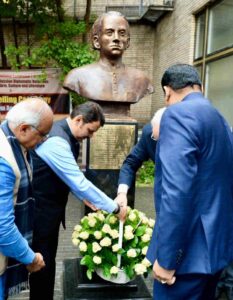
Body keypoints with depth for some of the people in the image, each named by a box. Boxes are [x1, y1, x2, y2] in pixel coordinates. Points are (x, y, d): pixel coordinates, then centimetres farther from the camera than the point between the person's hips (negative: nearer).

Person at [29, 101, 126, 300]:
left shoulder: (69, 135, 2)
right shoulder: (56, 141, -28)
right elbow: (80, 182, -31)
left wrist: (84, 197, 6)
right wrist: (115, 208, -25)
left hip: (51, 207, 9)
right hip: (40, 211, -9)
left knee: (48, 259, 20)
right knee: (43, 263, 4)